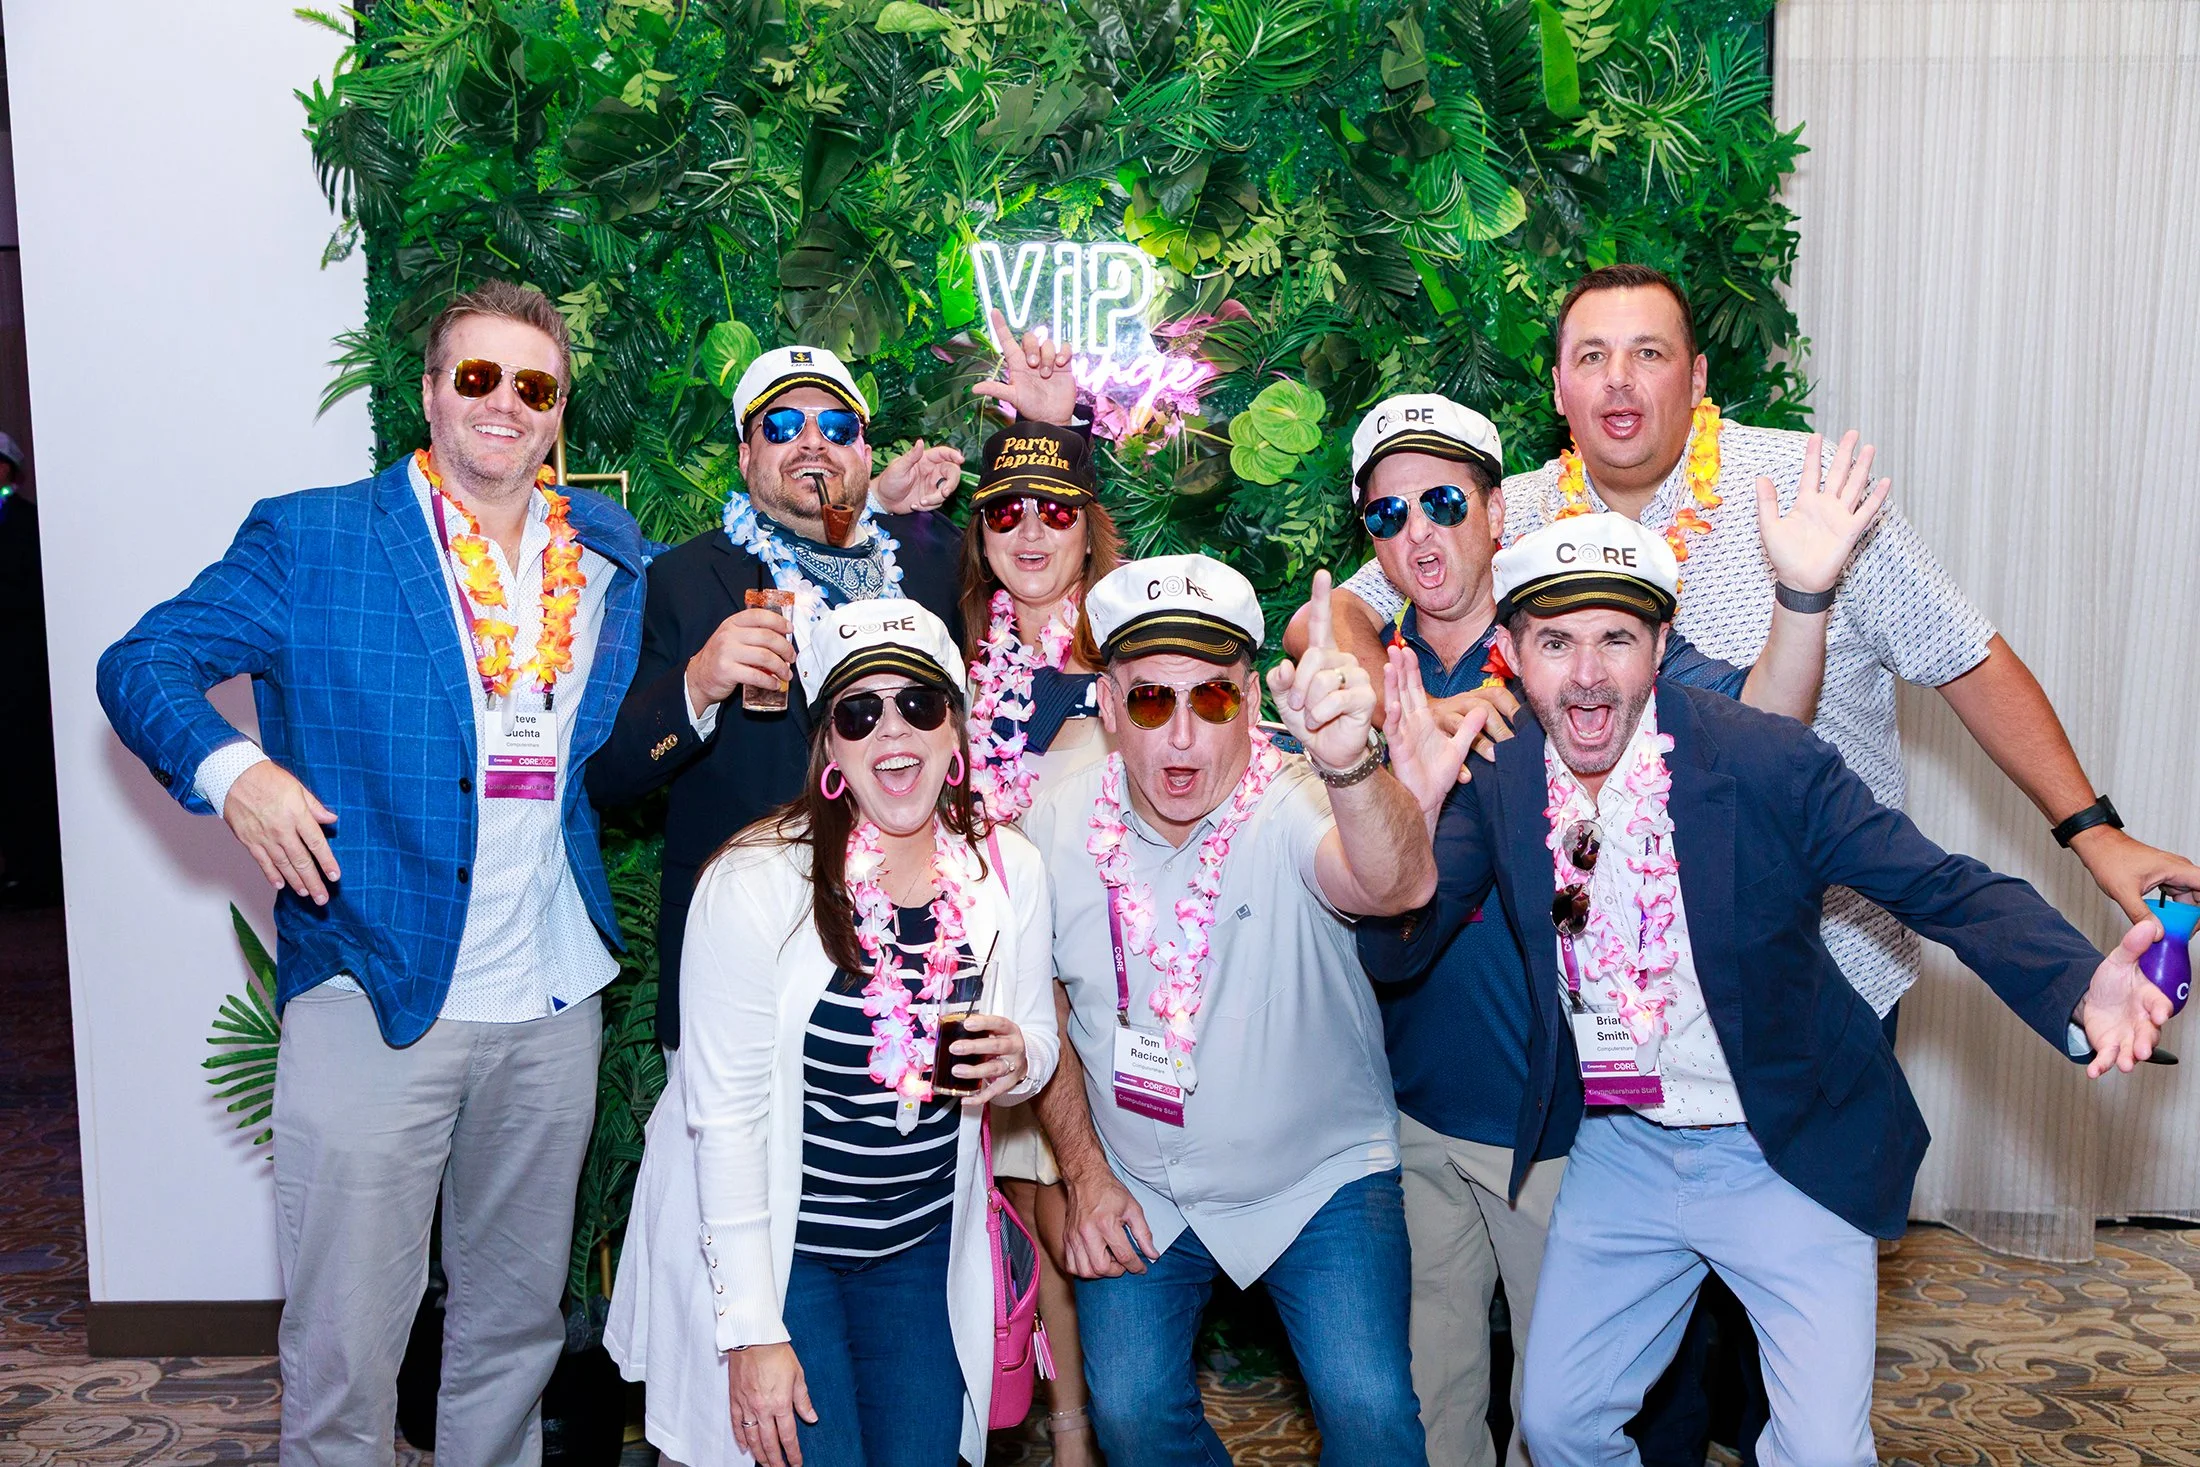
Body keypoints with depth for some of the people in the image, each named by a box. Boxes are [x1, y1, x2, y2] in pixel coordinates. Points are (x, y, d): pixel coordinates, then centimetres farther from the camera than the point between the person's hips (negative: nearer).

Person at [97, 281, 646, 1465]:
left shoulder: (610, 552, 9)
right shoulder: (311, 539, -2)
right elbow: (140, 664, -3)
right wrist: (232, 769, -22)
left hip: (554, 1007, 4)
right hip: (376, 997, -3)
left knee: (518, 1321, 19)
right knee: (342, 1345, 3)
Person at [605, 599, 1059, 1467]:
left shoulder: (1008, 870, -7)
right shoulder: (755, 883, -21)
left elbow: (1039, 1035, 8)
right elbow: (726, 1113, -18)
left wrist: (1019, 1061, -17)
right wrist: (751, 1328, -16)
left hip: (924, 1238, 5)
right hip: (767, 1235, -4)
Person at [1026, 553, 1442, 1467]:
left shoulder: (1291, 805, -23)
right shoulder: (1059, 825, -11)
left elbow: (1398, 886, -47)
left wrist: (1348, 763, -67)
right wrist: (1085, 1175, 0)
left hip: (1321, 1174, -2)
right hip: (1136, 1187, 3)